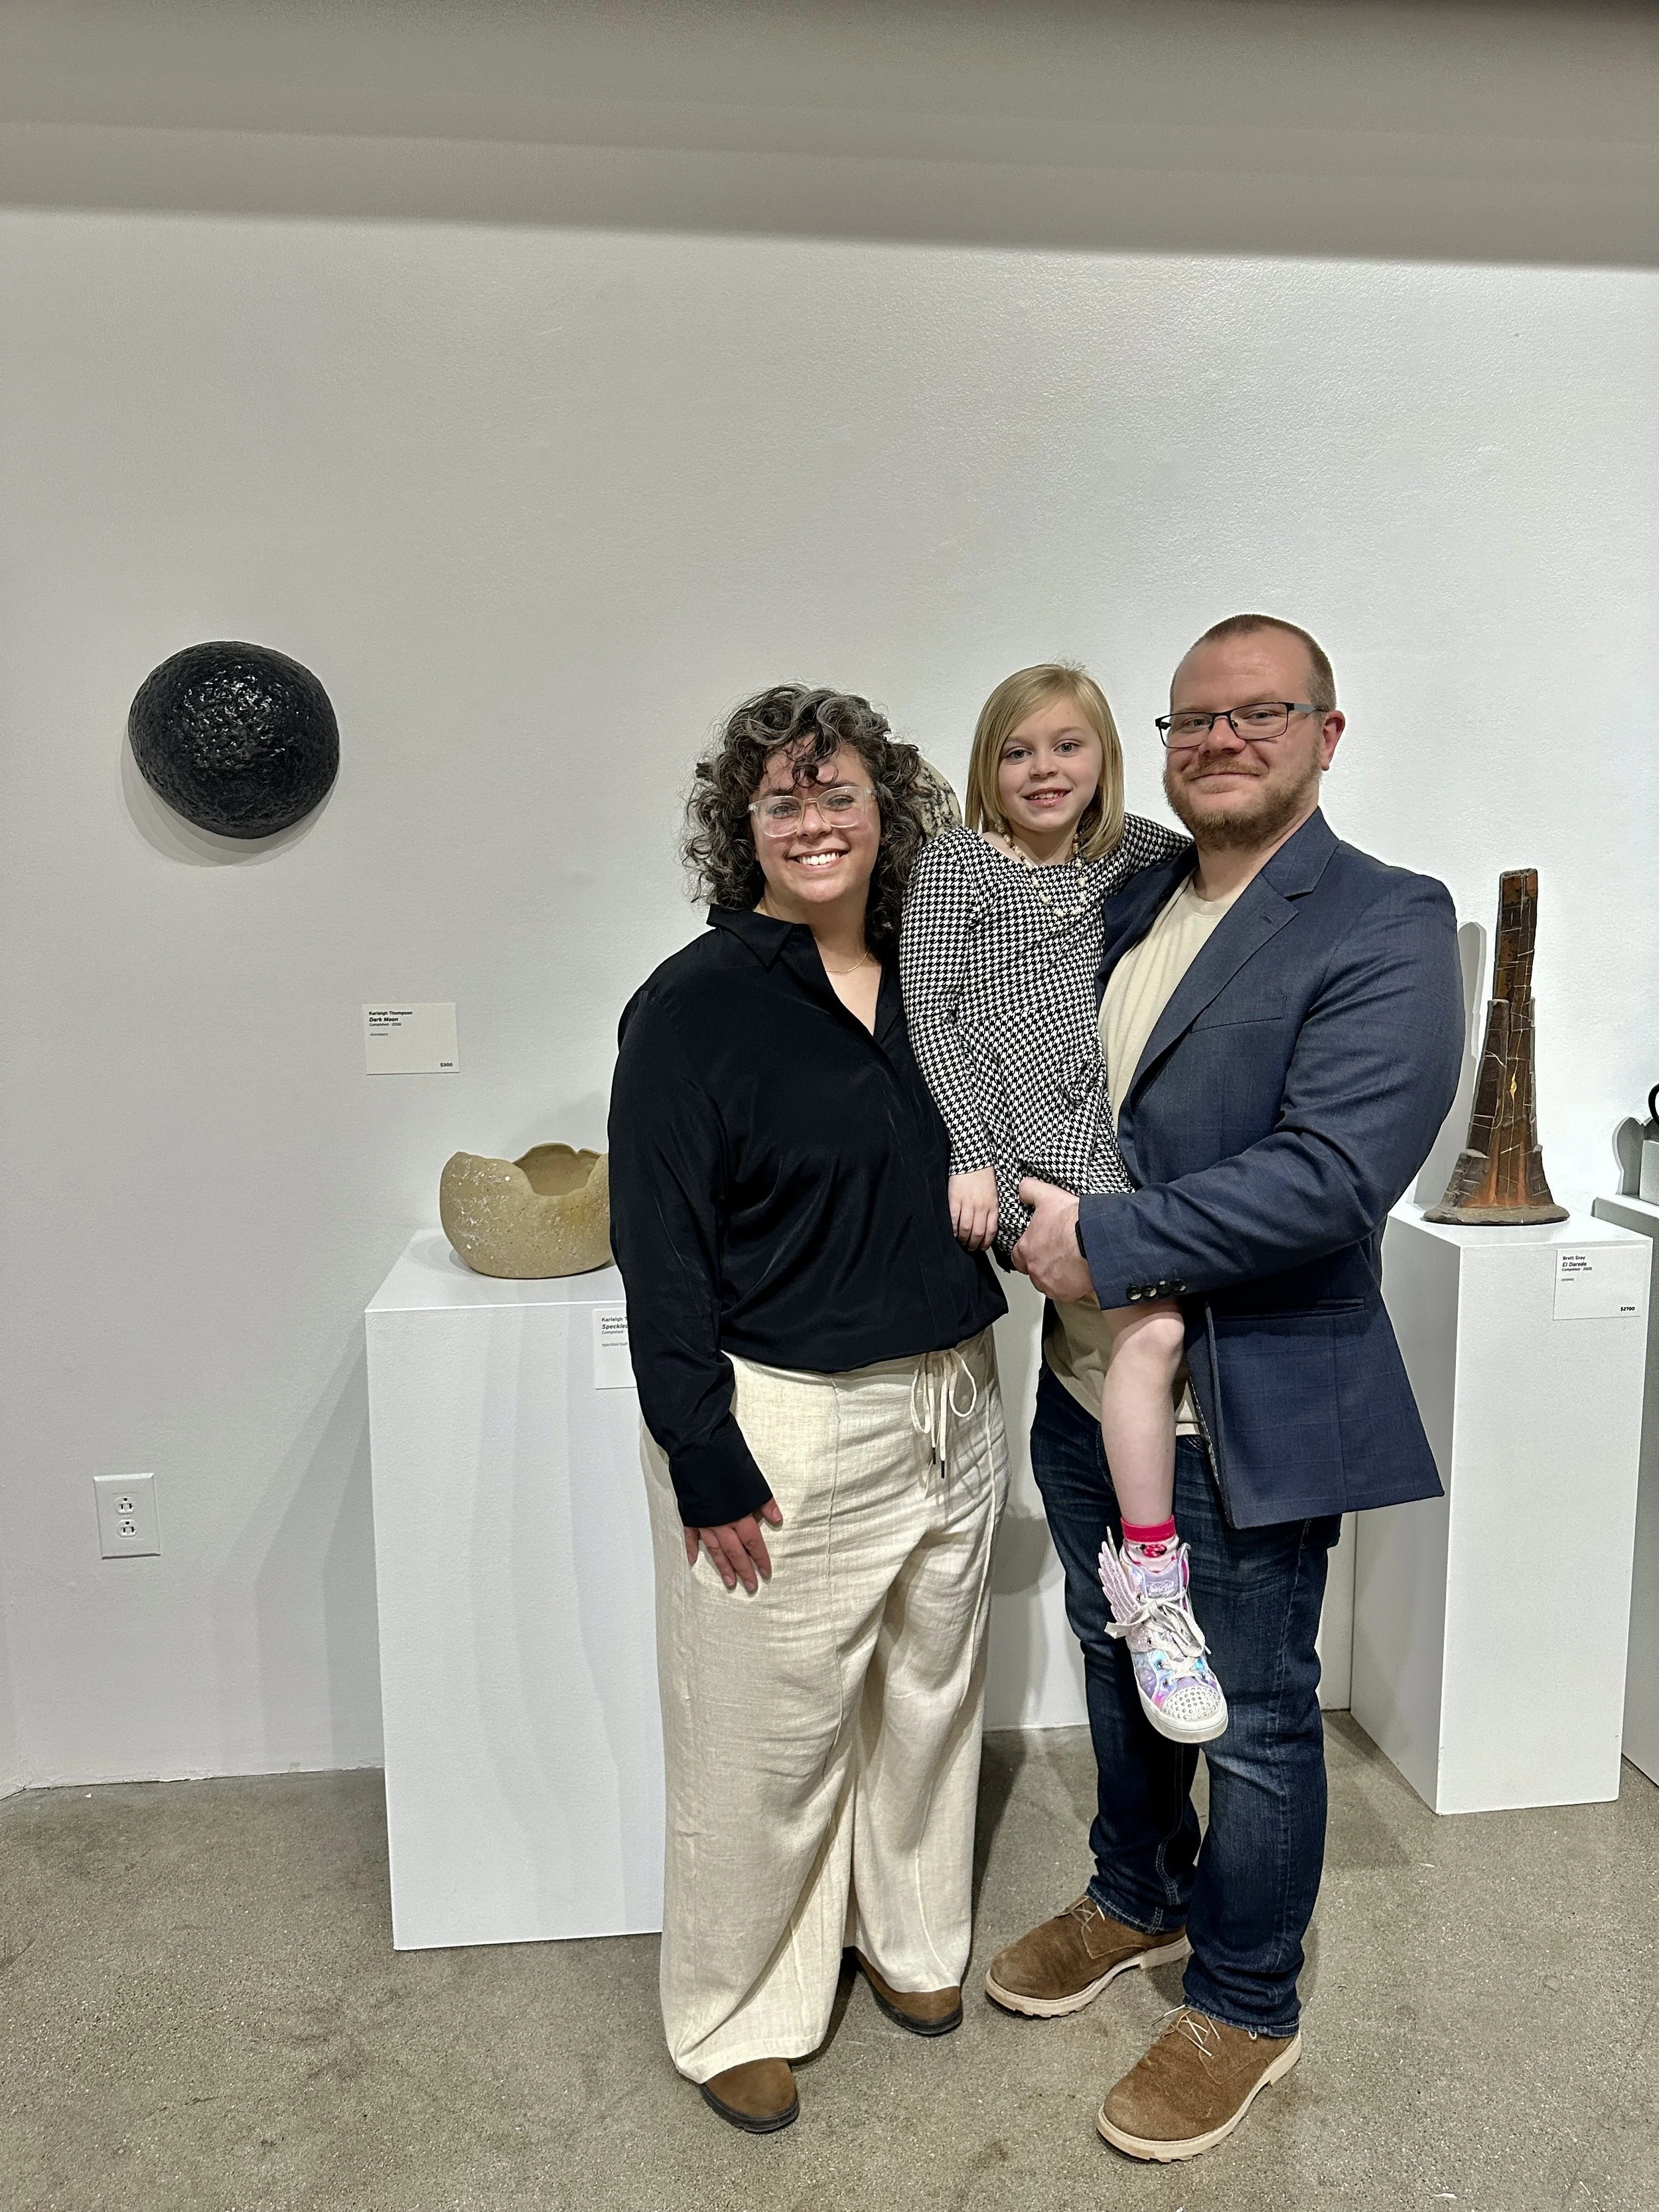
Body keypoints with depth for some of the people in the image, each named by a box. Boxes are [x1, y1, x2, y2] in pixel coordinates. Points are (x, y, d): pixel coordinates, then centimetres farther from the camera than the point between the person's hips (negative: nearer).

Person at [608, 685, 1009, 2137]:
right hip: (786, 1430, -6)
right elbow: (661, 1254, -14)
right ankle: (740, 2012, 34)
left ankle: (908, 1936, 46)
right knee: (771, 1734, 8)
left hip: (950, 1405, 7)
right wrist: (709, 1467, -15)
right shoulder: (695, 1007, -13)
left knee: (929, 1691, 21)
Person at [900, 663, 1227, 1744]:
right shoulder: (956, 861, 5)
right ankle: (1152, 1576, -8)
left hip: (1109, 1140, 5)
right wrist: (971, 1154, -11)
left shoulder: (1126, 857, 18)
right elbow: (929, 1014, -3)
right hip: (1016, 1147, -5)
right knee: (1151, 1325, -21)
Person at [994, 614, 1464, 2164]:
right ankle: (1138, 1900, 50)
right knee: (1118, 1666, 24)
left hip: (1248, 1413, -7)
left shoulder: (1386, 927, -15)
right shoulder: (1125, 905, 7)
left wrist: (1109, 1241, -22)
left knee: (1254, 1718, 12)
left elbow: (1335, 1170, -25)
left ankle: (1244, 2009, 36)